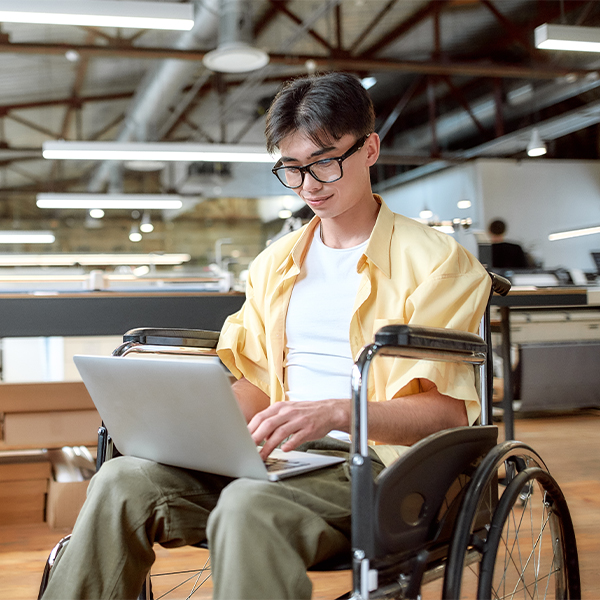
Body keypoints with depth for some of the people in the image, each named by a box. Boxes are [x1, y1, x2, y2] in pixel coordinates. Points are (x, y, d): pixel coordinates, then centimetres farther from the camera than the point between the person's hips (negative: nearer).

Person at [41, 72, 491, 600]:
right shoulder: (274, 264, 21)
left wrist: (334, 412, -23)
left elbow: (448, 411, -7)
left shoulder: (434, 260, 1)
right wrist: (204, 420, -2)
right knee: (123, 479, -21)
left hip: (378, 463, -5)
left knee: (248, 506, -36)